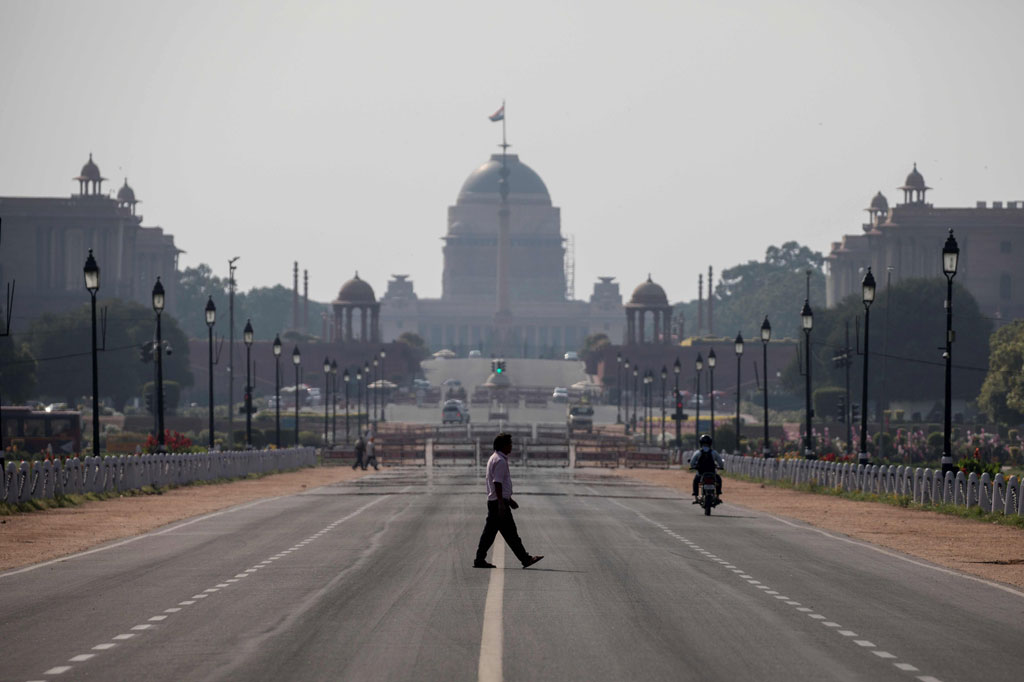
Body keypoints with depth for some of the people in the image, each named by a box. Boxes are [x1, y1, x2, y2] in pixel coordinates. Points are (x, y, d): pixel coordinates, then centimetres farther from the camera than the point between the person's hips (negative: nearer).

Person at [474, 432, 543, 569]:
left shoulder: (495, 459, 19)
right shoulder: (500, 461, -14)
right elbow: (497, 483, -20)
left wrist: (509, 499, 31)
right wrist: (501, 503, -23)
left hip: (493, 501, 10)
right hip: (499, 502, -10)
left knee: (490, 531, 8)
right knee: (510, 533, -5)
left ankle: (480, 560, 6)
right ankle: (525, 559, -1)